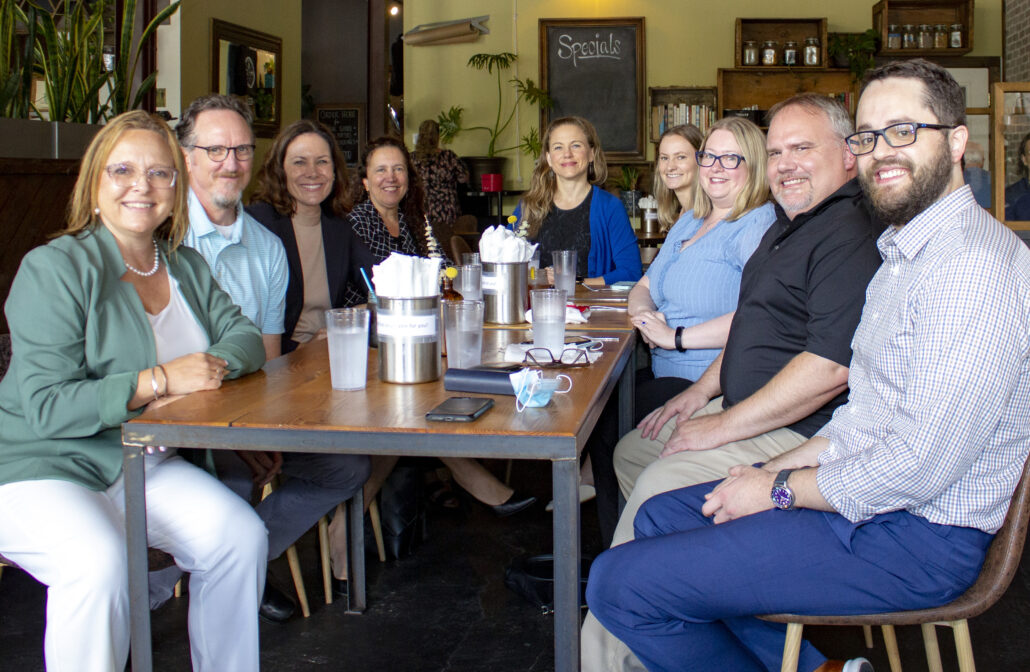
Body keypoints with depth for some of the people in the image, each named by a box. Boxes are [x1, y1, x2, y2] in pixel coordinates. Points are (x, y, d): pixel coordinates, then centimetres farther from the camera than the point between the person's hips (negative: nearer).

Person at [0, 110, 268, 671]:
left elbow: (245, 337, 5)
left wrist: (209, 369, -17)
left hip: (143, 465, 6)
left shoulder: (187, 268, 10)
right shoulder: (54, 268, -12)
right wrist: (158, 381, -25)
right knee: (99, 563, -33)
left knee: (242, 536, -14)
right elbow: (47, 407, -18)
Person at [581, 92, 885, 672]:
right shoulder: (791, 224, 15)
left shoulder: (850, 236, -21)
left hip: (800, 431, -11)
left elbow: (832, 367, -30)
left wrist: (722, 427, -23)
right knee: (632, 452, 15)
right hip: (747, 409, 11)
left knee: (659, 487, -22)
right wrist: (703, 390, 15)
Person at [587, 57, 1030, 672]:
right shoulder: (907, 253, 15)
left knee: (620, 584, -15)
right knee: (661, 517, 18)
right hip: (869, 493, 11)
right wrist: (776, 469, 7)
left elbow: (921, 464, -26)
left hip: (916, 539, -11)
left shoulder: (974, 263, -21)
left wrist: (779, 490, -13)